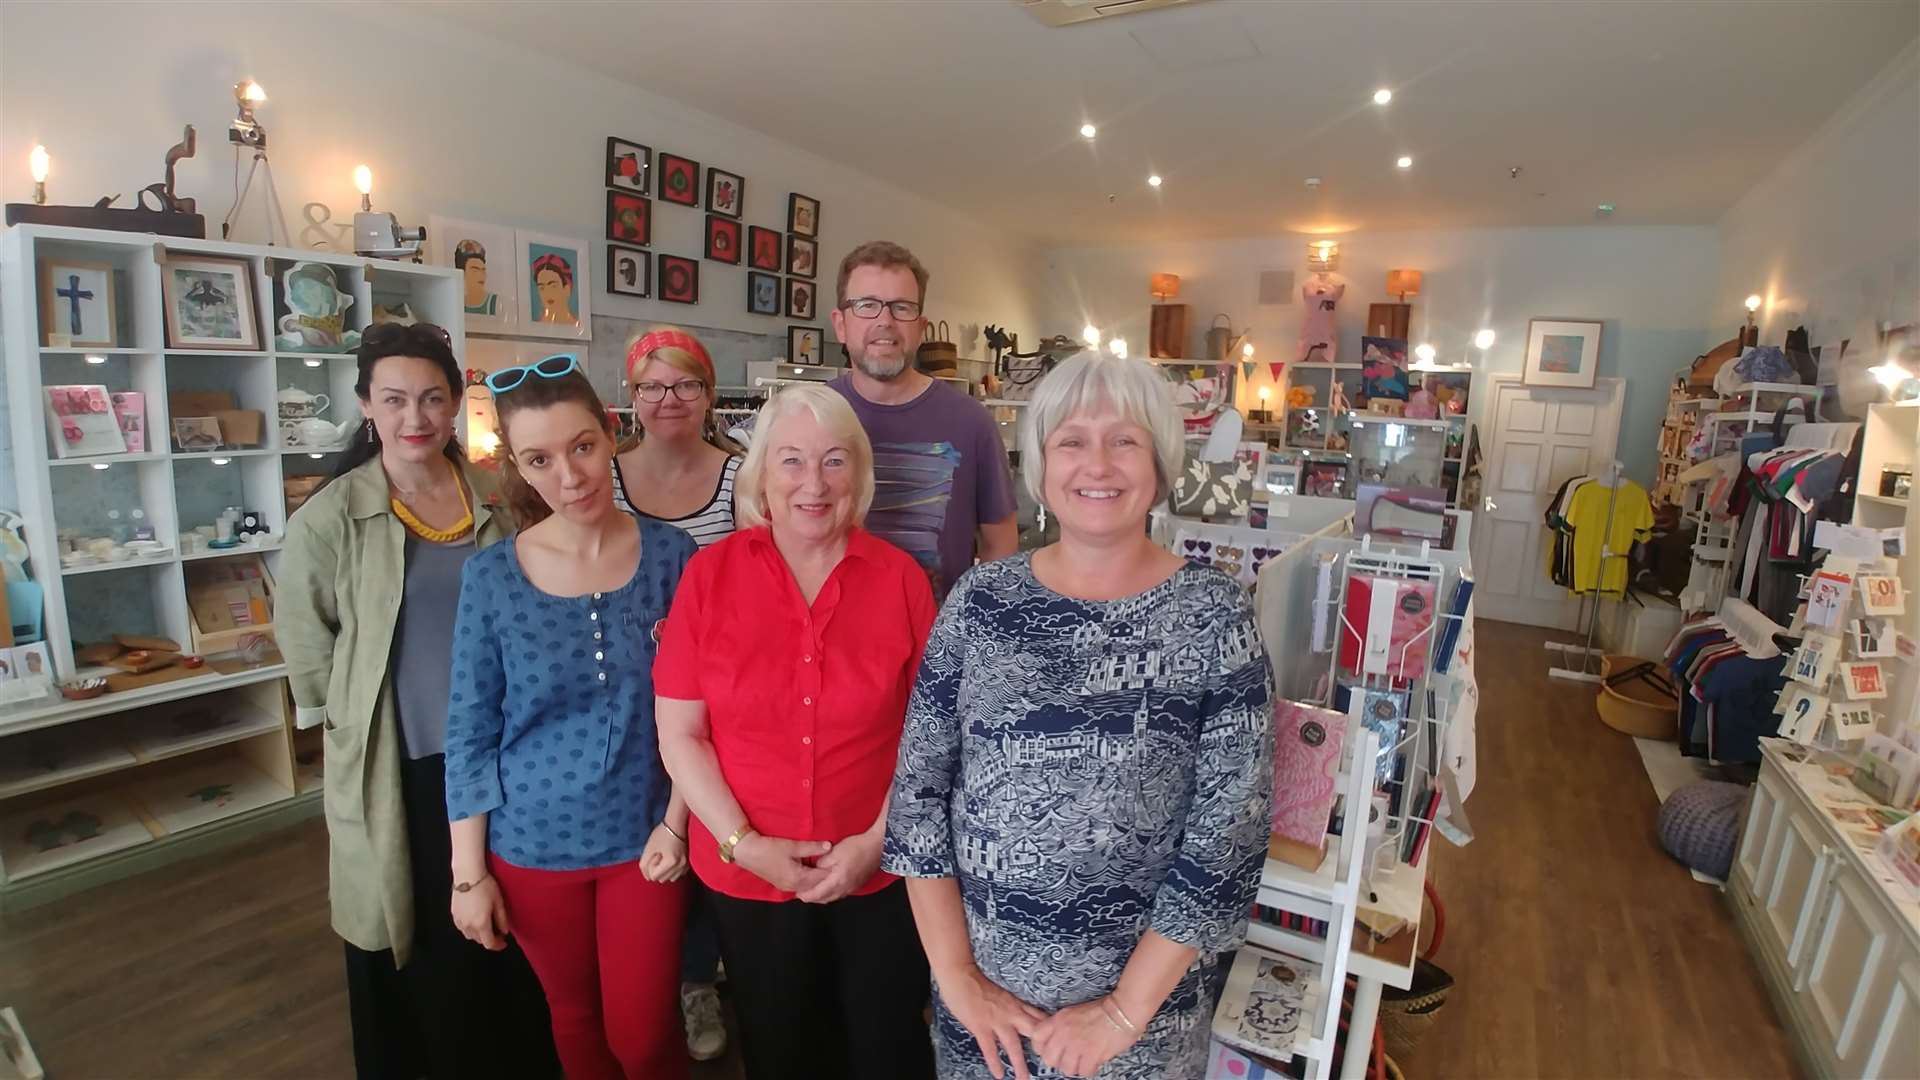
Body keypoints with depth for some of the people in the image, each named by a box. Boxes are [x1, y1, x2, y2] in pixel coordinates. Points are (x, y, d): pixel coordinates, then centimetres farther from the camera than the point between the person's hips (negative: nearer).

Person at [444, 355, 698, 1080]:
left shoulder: (669, 555, -11)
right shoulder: (492, 577, -10)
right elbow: (470, 731, -4)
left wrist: (677, 823, -8)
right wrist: (468, 873, -3)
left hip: (647, 835, -1)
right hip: (533, 843, 1)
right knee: (575, 1020, 21)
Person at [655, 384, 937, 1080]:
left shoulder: (901, 579, -9)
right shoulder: (710, 574, -8)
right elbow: (679, 734, -6)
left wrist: (878, 841, -11)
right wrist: (745, 844, -12)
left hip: (881, 873, 0)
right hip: (746, 876, 1)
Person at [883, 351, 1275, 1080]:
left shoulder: (1214, 615, -11)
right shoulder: (980, 599, -6)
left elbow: (1231, 826, -13)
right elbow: (918, 786, -4)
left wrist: (1128, 1008, -12)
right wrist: (955, 972, -7)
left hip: (1145, 989, -1)